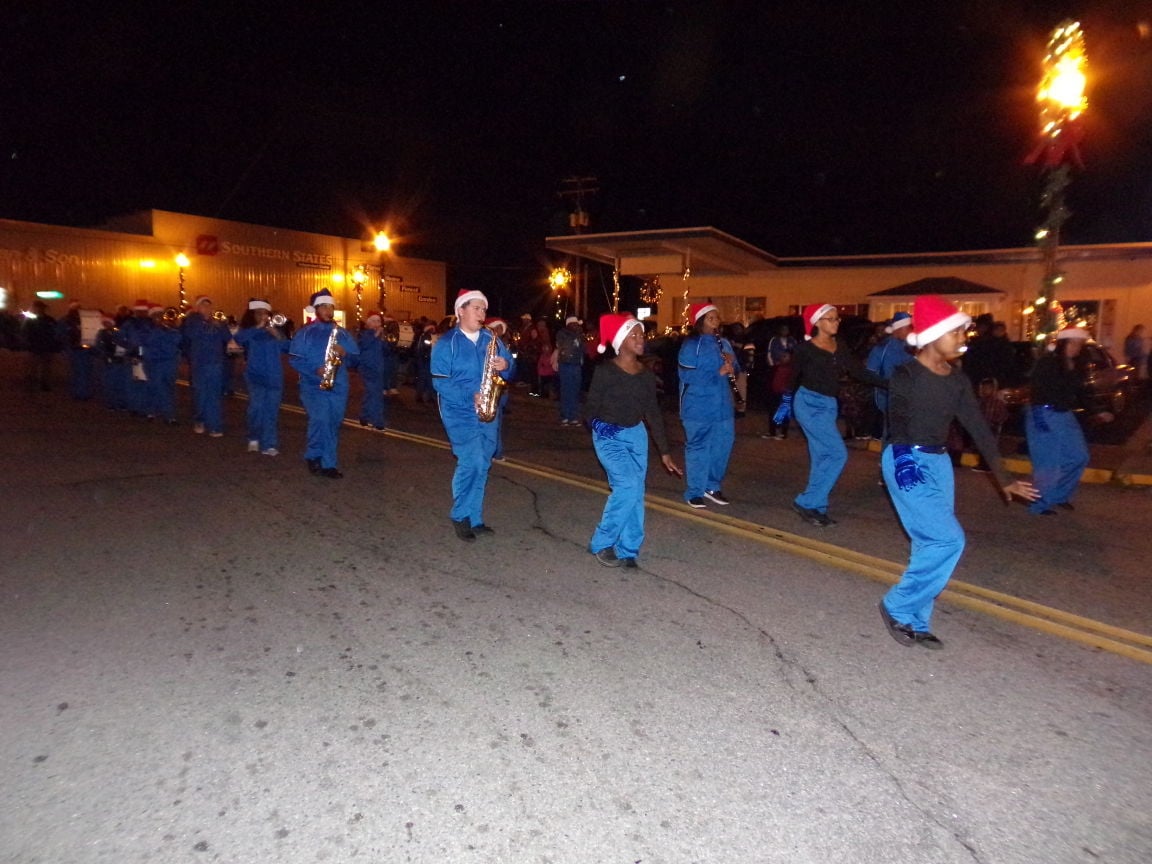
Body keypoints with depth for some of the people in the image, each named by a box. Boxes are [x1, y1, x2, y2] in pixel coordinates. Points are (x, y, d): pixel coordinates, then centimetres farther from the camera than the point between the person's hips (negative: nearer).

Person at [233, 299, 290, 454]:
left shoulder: (276, 331, 10)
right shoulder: (248, 331, 5)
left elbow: (288, 348, 2)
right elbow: (238, 339, -17)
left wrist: (278, 337, -14)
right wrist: (258, 327, -22)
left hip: (274, 376, 2)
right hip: (256, 375, -2)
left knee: (271, 410, 1)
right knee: (257, 407, -13)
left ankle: (269, 445, 6)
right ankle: (254, 438, 9)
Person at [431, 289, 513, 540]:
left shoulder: (492, 339, 9)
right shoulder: (446, 343, -6)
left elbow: (507, 368, 13)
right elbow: (440, 382, -12)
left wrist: (505, 366, -12)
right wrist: (470, 397, -23)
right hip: (461, 413, -5)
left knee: (481, 466, 9)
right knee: (471, 463, -15)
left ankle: (474, 517, 22)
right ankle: (460, 516, 5)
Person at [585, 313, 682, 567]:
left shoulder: (647, 375, 4)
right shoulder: (605, 371, -12)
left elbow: (653, 414, 8)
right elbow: (591, 407, -4)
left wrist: (664, 452, 8)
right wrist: (601, 428, -15)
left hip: (637, 436, 6)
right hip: (609, 437, -6)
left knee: (636, 492, 4)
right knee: (627, 486, -18)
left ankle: (628, 550, 17)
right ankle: (601, 543, 0)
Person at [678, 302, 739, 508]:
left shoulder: (724, 343, 12)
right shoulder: (690, 345, -9)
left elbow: (735, 369, 15)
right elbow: (687, 375, -19)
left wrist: (732, 364, -9)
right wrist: (718, 372, -18)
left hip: (722, 404, 7)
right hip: (698, 406, -6)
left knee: (723, 445, 10)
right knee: (698, 447, 1)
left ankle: (712, 487, 25)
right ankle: (695, 492, 11)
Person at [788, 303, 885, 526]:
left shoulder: (841, 349, 9)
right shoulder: (806, 349, -8)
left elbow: (859, 371, 4)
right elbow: (794, 378, -2)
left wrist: (888, 383, -6)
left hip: (829, 405, 7)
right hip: (809, 403, -7)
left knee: (822, 457, 8)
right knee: (838, 454, -12)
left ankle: (816, 507, 16)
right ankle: (806, 502, -4)